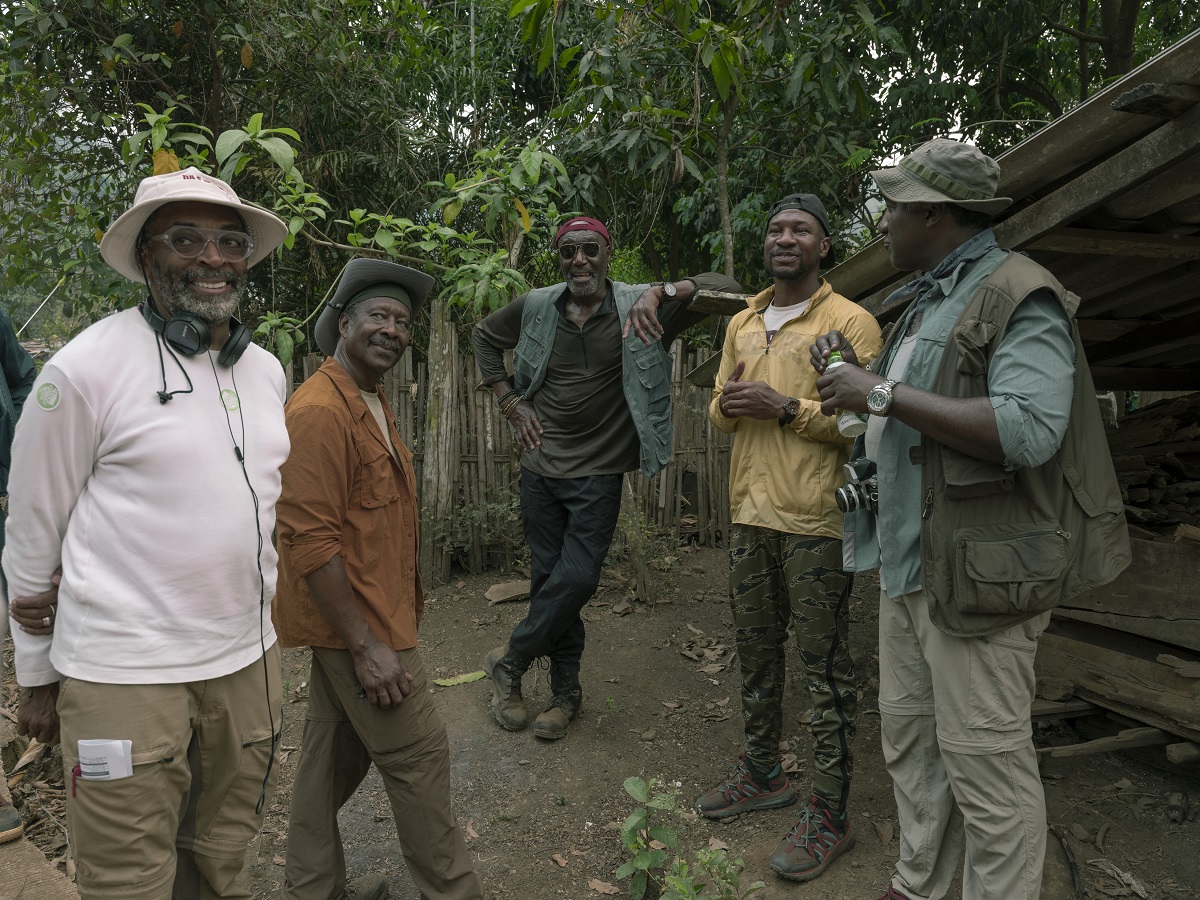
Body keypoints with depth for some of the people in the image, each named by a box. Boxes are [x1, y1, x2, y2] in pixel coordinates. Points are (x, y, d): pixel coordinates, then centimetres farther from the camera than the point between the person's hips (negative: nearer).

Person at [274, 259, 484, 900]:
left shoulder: (372, 404, 12)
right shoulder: (320, 410, -20)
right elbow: (311, 540, -24)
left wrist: (408, 597, 18)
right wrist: (366, 646, -23)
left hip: (358, 619, 10)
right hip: (358, 624, -10)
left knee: (336, 755, 19)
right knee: (419, 757, 1)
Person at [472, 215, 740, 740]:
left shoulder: (637, 307, -10)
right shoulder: (535, 308, -1)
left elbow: (724, 287, -17)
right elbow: (484, 336, 18)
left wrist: (662, 292, -34)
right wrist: (509, 401, 7)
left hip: (599, 474, -2)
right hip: (540, 466, 3)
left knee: (576, 579, -8)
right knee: (548, 578, 8)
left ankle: (509, 661, 18)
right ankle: (566, 692, 26)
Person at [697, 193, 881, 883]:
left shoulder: (851, 321, -5)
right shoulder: (742, 324, 16)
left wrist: (786, 407, -19)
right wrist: (728, 405, -4)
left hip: (816, 521, -7)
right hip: (750, 515, 7)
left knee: (826, 665, 1)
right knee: (757, 651, 17)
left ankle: (831, 813, 14)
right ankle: (763, 774, 35)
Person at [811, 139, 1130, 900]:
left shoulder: (1019, 296, -12)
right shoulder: (930, 301, 18)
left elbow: (1028, 429, -25)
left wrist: (882, 394, -22)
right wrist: (860, 371, 10)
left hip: (977, 568, -9)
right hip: (910, 561, 9)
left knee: (983, 759, -1)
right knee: (910, 737, 16)